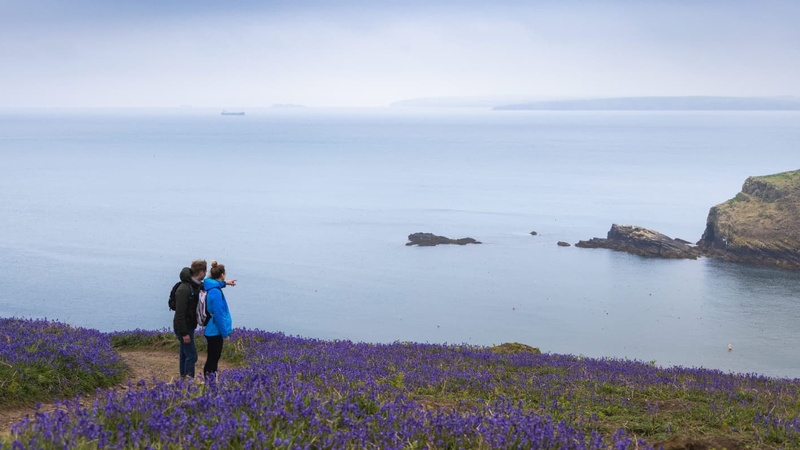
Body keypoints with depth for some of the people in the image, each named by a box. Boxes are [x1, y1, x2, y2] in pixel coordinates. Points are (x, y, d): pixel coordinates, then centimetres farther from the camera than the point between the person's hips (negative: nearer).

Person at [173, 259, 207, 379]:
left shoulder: (196, 286, 5)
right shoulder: (184, 289, -24)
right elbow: (180, 313, -25)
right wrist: (184, 333, -24)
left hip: (189, 327, 10)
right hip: (183, 328, -9)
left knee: (185, 354, 16)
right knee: (192, 355, -7)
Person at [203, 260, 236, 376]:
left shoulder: (212, 287, 5)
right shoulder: (215, 292, -23)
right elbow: (218, 315, -23)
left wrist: (224, 283, 46)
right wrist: (225, 332, -17)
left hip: (213, 331, 10)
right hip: (215, 332, -10)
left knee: (214, 358, 17)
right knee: (212, 359, -3)